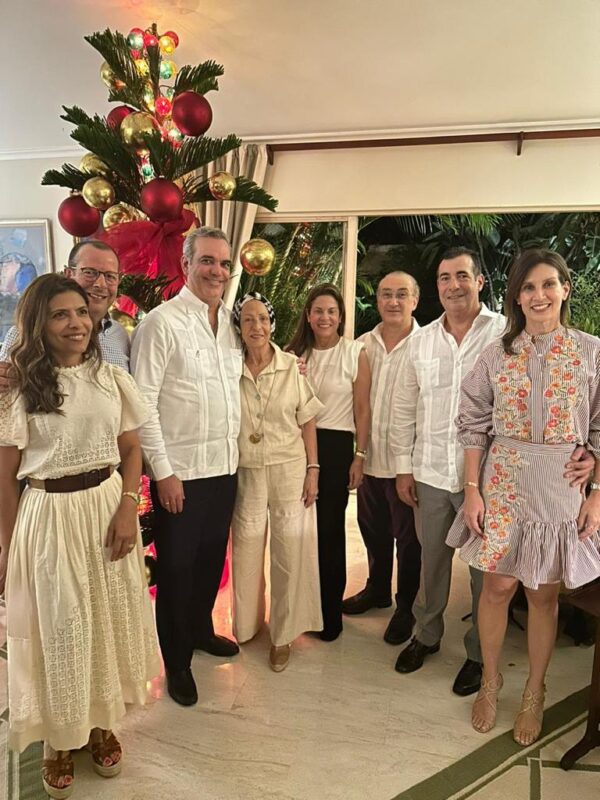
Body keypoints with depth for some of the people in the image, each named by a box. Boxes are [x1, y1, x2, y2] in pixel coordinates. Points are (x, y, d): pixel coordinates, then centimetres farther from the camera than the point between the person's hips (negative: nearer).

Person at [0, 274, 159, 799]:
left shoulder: (112, 378, 1)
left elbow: (131, 450, 4)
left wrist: (127, 509, -10)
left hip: (109, 508, 3)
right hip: (49, 518, -3)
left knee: (109, 622, 15)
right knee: (59, 630, 11)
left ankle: (101, 723, 40)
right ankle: (60, 740, 35)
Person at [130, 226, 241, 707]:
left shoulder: (231, 322, 8)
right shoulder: (161, 323, -11)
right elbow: (143, 404, -14)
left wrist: (237, 451, 10)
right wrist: (163, 472, -14)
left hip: (225, 466, 6)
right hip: (181, 471, -6)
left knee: (212, 558, 20)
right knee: (177, 567, 8)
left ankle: (201, 629, 44)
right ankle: (177, 663, 28)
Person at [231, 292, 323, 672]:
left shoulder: (292, 366, -4)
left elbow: (307, 422, 1)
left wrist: (313, 469, -3)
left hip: (290, 470, -1)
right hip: (246, 473, 1)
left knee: (290, 553, 5)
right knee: (246, 552, 13)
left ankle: (283, 634, 25)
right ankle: (246, 626, 36)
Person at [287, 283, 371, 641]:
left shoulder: (356, 353, -3)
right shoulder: (296, 353, 8)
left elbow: (362, 409, -4)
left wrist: (359, 456, -7)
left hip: (336, 445, -3)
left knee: (330, 529, 5)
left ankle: (331, 611, 22)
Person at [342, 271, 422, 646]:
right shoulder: (363, 344, 4)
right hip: (369, 457, 5)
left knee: (407, 537, 11)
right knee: (373, 530, 21)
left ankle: (406, 607, 31)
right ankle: (377, 590, 43)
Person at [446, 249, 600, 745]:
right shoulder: (497, 354, 0)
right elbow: (474, 425, 1)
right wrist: (472, 490, -4)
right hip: (503, 486, 1)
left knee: (544, 593, 12)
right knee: (497, 587, 9)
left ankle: (535, 694, 33)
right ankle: (490, 680, 34)